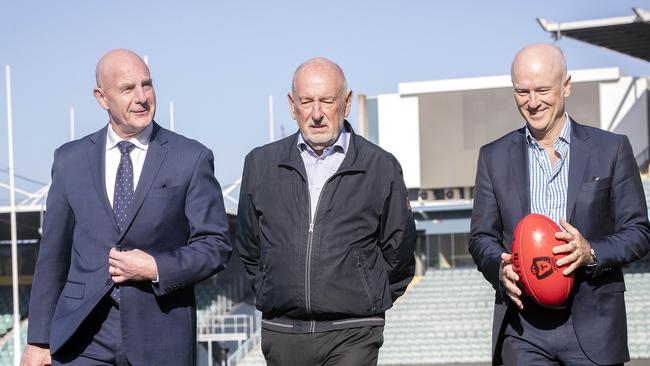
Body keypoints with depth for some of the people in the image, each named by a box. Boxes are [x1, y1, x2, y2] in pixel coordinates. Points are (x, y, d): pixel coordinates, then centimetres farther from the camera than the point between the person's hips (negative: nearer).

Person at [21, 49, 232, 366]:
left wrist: (156, 268, -14)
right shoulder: (70, 160, 8)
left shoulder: (191, 158, 1)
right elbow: (52, 255, 10)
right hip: (84, 338, 1)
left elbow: (215, 246, 1)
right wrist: (38, 340, 8)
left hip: (161, 340, -1)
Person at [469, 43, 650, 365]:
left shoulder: (611, 149, 5)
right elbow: (481, 237, 12)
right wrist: (500, 267, -10)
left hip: (592, 326, -1)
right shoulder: (494, 157, 10)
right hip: (522, 324, 1)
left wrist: (591, 252, -15)